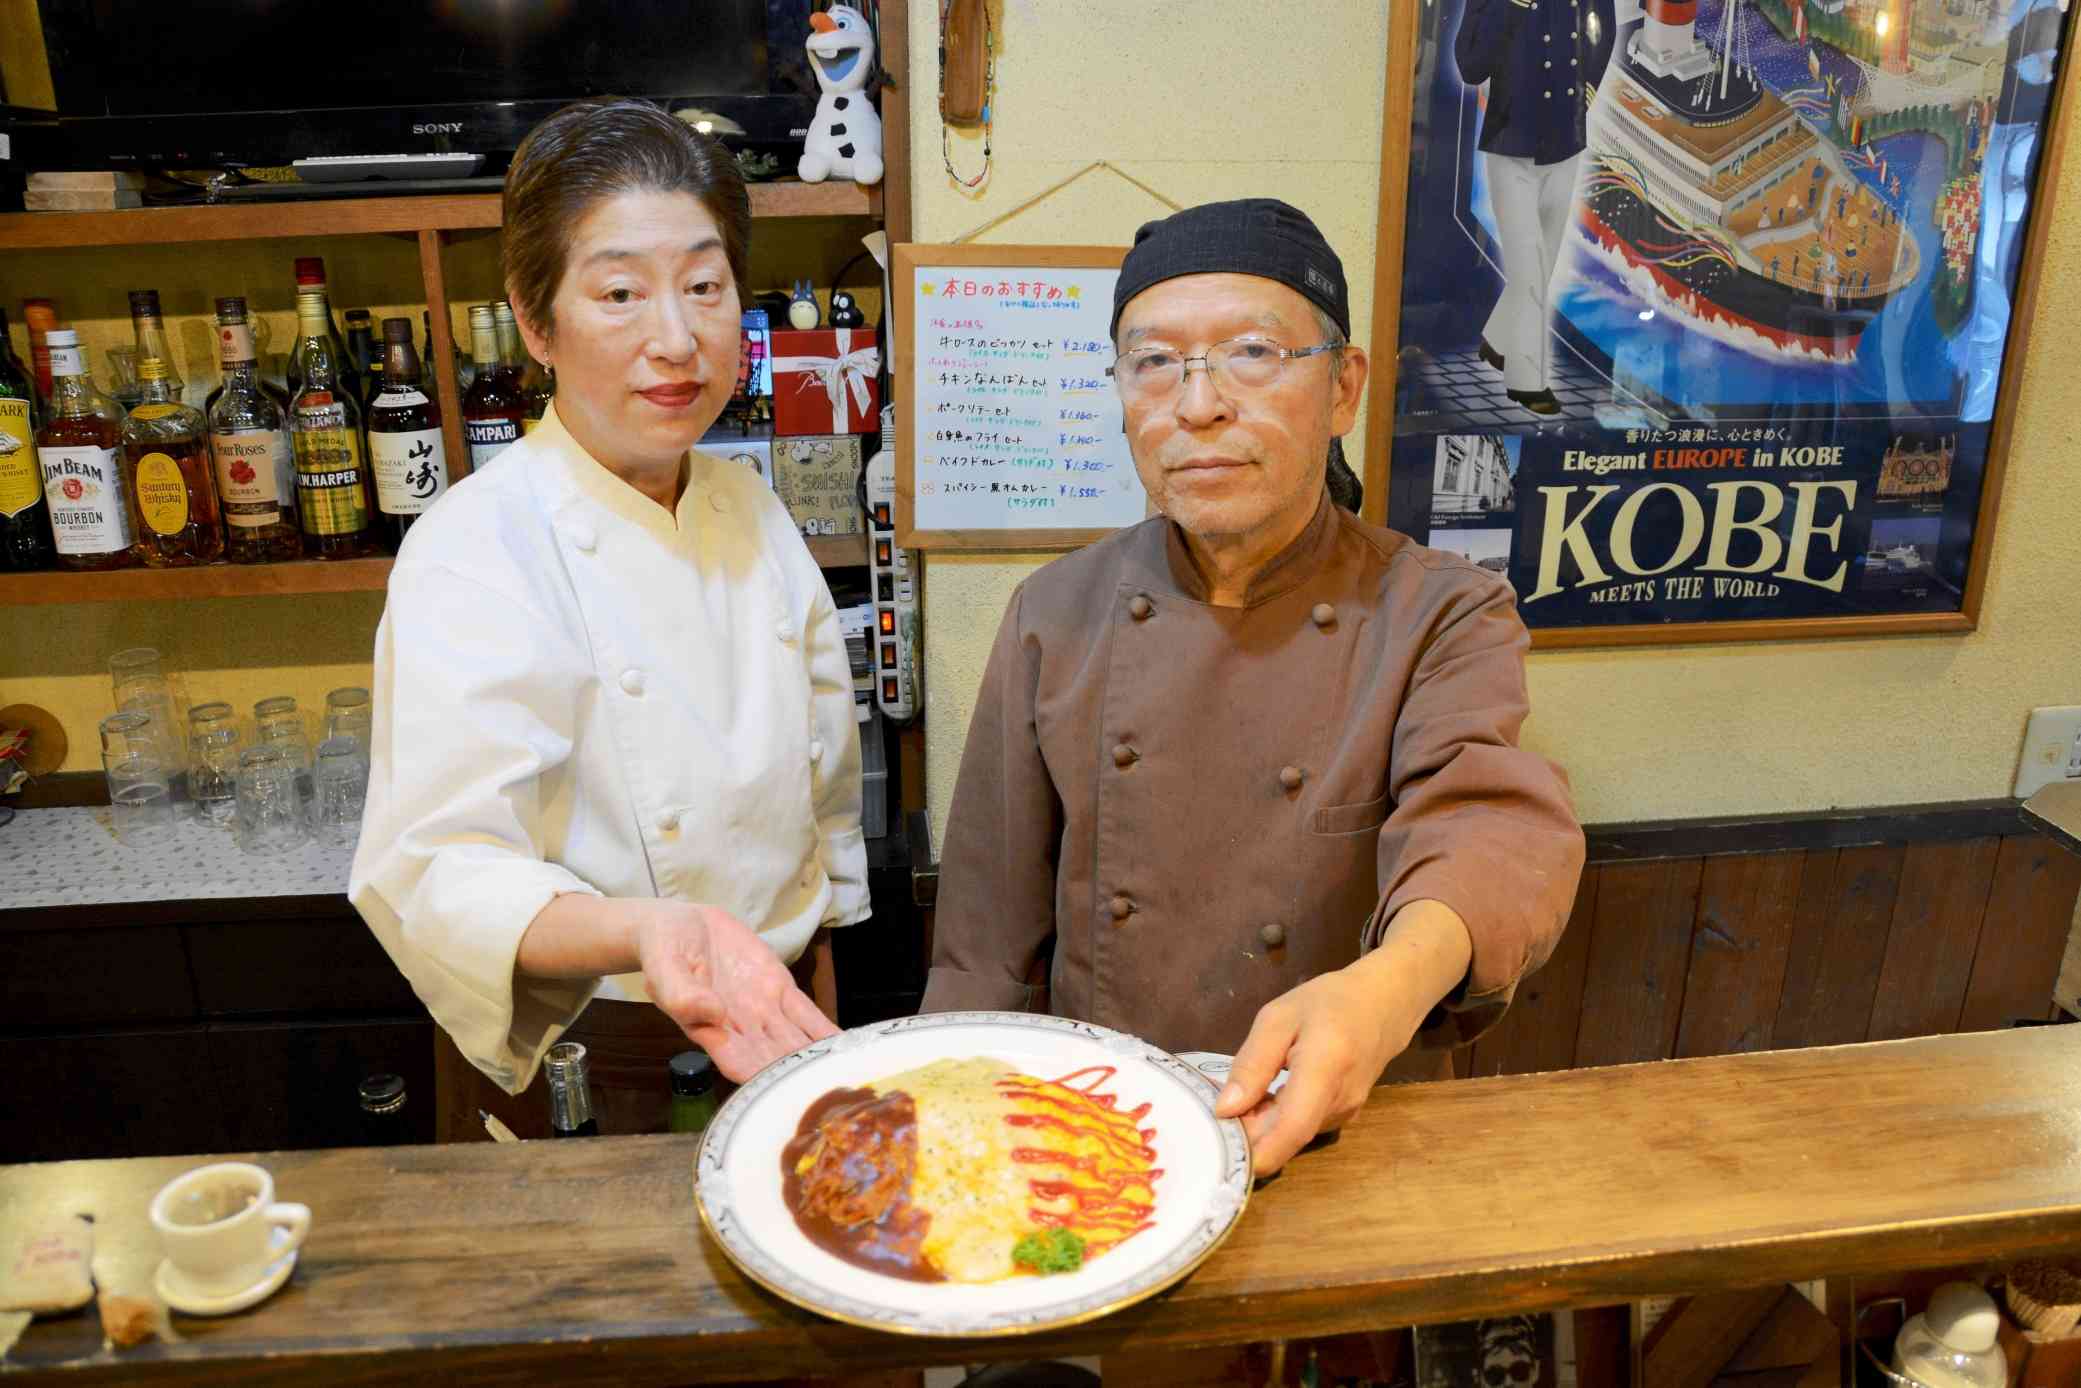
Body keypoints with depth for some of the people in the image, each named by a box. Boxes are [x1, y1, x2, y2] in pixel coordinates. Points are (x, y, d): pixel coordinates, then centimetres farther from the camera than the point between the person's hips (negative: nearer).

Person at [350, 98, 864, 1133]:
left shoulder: (747, 508, 0)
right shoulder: (475, 552, -21)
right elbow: (438, 874, -28)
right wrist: (642, 929, -46)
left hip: (773, 1022, 6)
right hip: (598, 1065, -5)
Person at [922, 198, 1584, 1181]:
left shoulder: (1447, 619, -6)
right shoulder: (1055, 618, -1)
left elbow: (1492, 818, -25)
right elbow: (987, 950, 3)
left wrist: (1391, 987, -45)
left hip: (1337, 1138, -1)